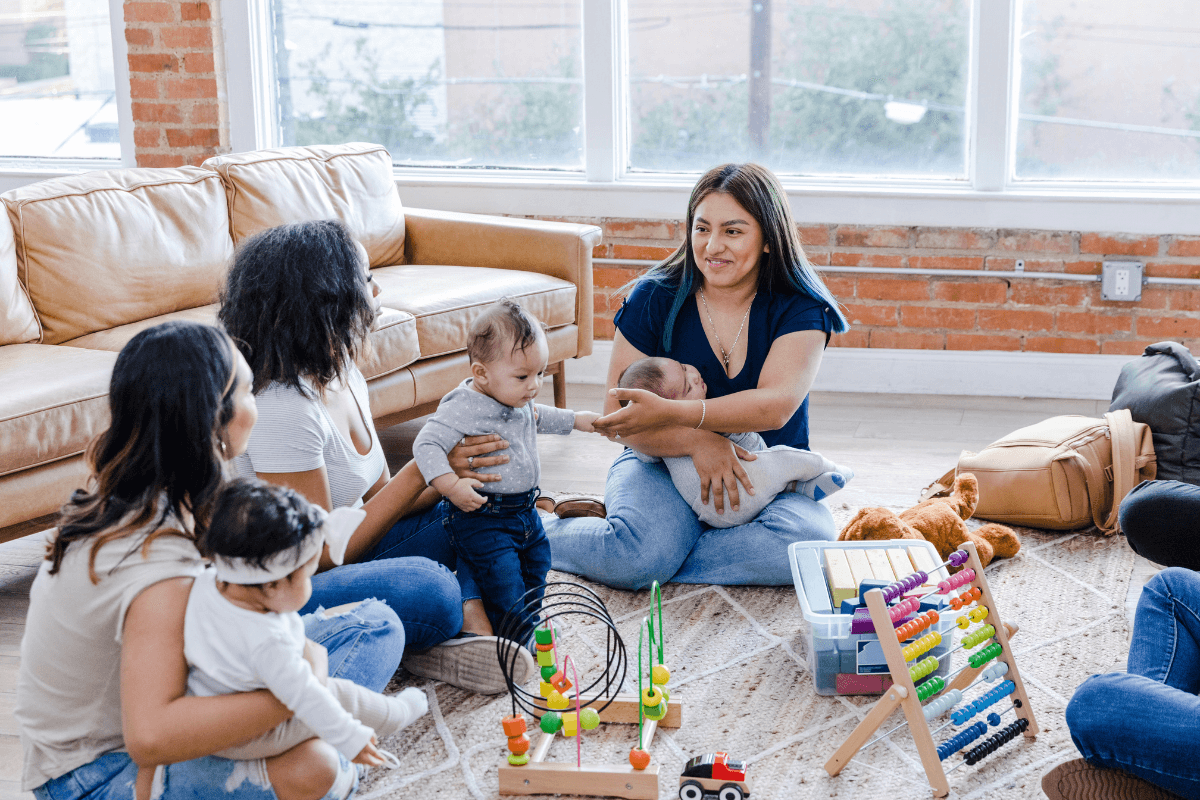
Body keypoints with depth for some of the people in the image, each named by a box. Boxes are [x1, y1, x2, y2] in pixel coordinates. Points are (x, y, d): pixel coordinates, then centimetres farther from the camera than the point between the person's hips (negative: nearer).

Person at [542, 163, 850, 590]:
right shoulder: (654, 298, -4)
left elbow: (775, 406, -22)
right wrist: (697, 442, -25)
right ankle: (537, 535, -3)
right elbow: (616, 417, -8)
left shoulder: (801, 310, -5)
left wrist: (671, 413, -33)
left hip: (770, 479, 1)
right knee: (637, 554, -33)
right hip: (663, 464, -1)